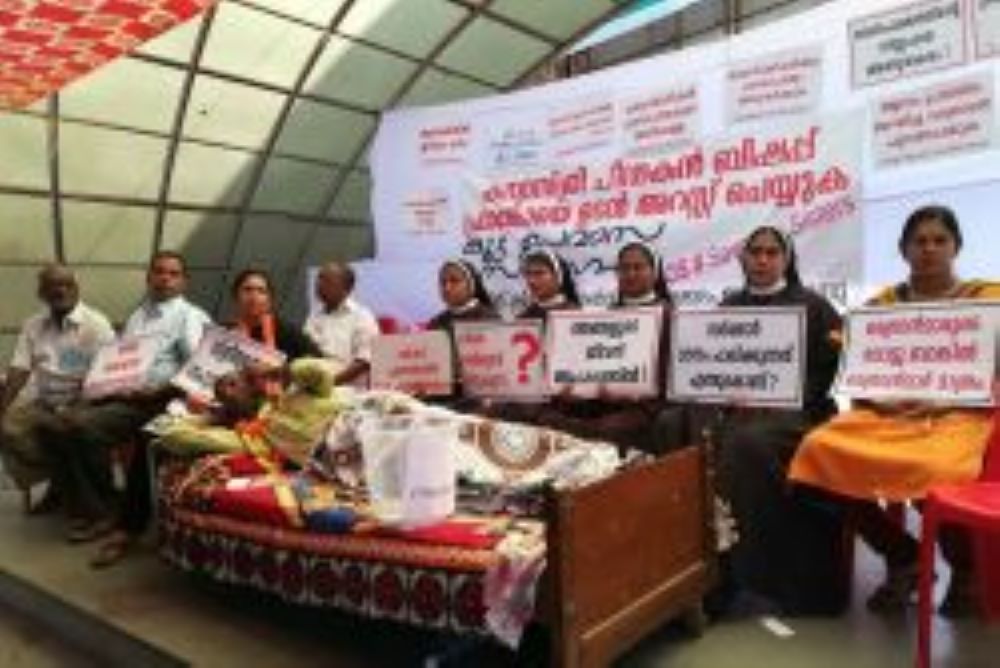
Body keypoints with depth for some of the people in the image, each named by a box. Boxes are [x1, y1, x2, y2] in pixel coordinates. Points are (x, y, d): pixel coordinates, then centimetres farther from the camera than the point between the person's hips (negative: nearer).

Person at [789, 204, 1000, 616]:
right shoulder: (882, 303, 17)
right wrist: (881, 396, -10)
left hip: (957, 416, -3)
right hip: (887, 413, 3)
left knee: (935, 470, -38)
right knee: (819, 450, -27)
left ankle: (965, 569, 0)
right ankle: (903, 557, -4)